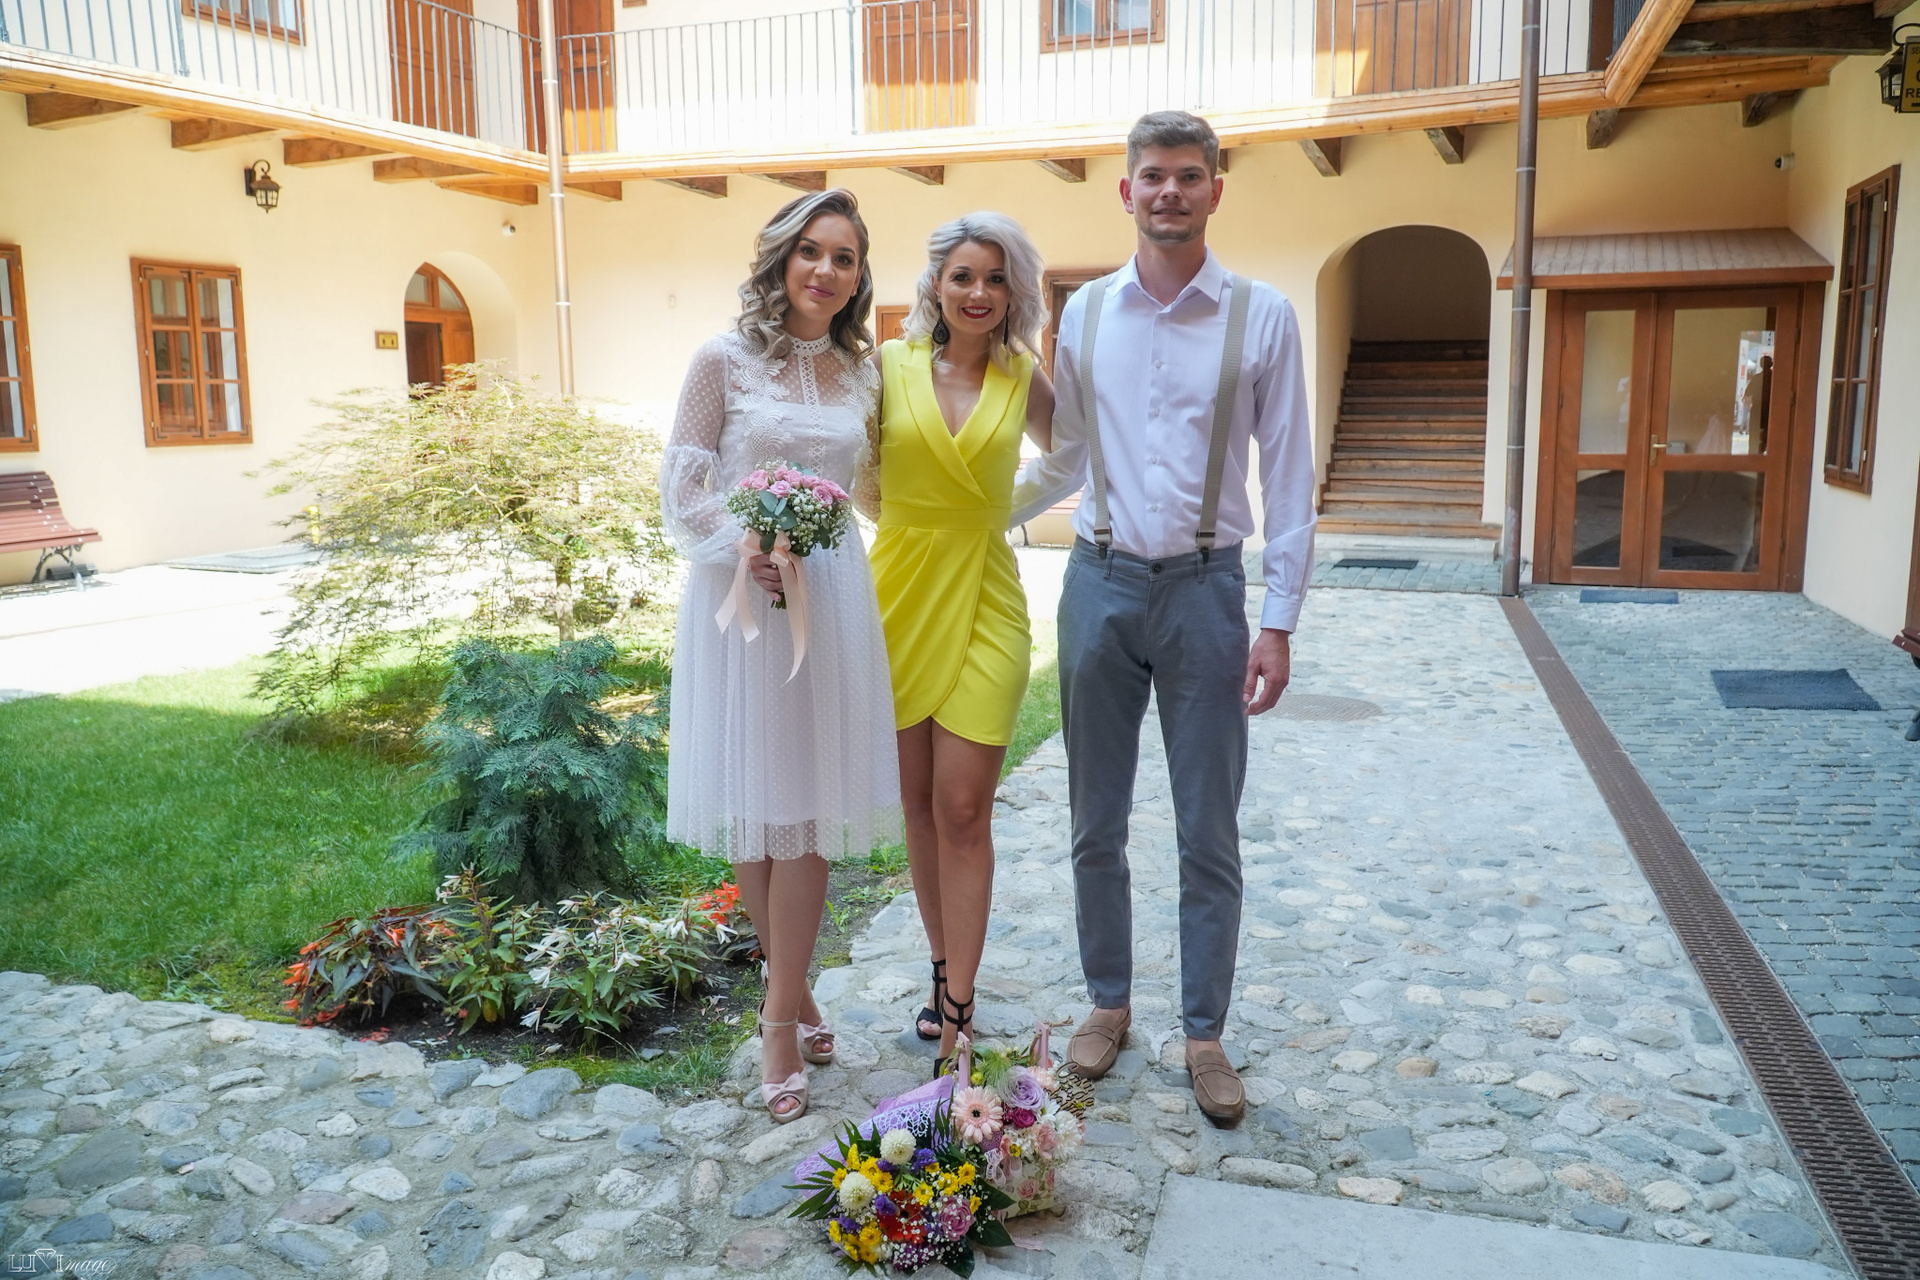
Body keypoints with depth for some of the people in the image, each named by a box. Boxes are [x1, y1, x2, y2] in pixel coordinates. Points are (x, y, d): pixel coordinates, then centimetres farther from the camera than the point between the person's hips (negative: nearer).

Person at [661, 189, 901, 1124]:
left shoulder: (860, 372, 11)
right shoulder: (725, 359, -1)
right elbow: (680, 483, -3)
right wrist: (741, 544, -16)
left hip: (829, 595, 3)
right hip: (737, 593, -2)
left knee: (808, 809, 0)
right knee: (750, 807, 4)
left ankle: (781, 1020, 10)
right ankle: (794, 989, 24)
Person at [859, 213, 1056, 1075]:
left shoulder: (1023, 381, 3)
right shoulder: (888, 366, 1)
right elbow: (863, 487, 11)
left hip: (983, 605, -1)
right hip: (899, 592, 1)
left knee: (963, 810, -3)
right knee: (919, 802, 10)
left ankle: (957, 1008, 7)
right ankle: (945, 969, 27)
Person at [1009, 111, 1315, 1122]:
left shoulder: (1261, 317, -1)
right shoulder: (1085, 313, 5)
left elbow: (1289, 476, -2)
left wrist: (1278, 620, -7)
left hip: (1204, 588, -2)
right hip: (1100, 583, 2)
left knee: (1208, 833, 5)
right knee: (1096, 823, 11)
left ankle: (1205, 1033, 21)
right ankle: (1108, 1002, 29)